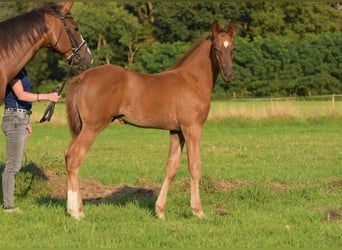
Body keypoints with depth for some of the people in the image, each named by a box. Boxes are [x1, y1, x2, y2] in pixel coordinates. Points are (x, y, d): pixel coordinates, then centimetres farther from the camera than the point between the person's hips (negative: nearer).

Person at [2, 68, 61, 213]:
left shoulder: (21, 70, 14)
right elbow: (20, 95, -24)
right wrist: (46, 97, -30)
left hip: (21, 119, 10)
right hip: (15, 120, -10)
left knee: (16, 164, 13)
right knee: (13, 164, -6)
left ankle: (9, 204, 18)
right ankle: (8, 206, -2)